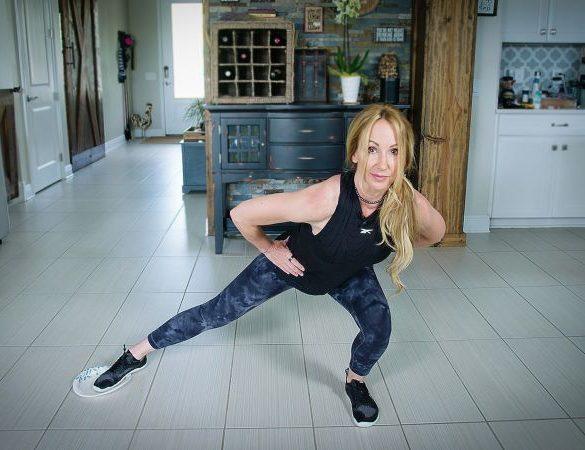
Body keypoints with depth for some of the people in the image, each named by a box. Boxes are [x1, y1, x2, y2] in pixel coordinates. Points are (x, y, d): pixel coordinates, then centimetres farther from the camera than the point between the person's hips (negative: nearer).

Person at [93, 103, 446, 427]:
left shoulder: (412, 204, -33)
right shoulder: (326, 198, -44)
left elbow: (436, 233, -5)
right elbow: (241, 215, -32)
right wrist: (270, 249, -17)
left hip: (349, 273, 3)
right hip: (292, 263, -3)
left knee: (379, 328, -18)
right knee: (214, 315, 6)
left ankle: (356, 381, 19)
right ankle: (136, 355, 29)